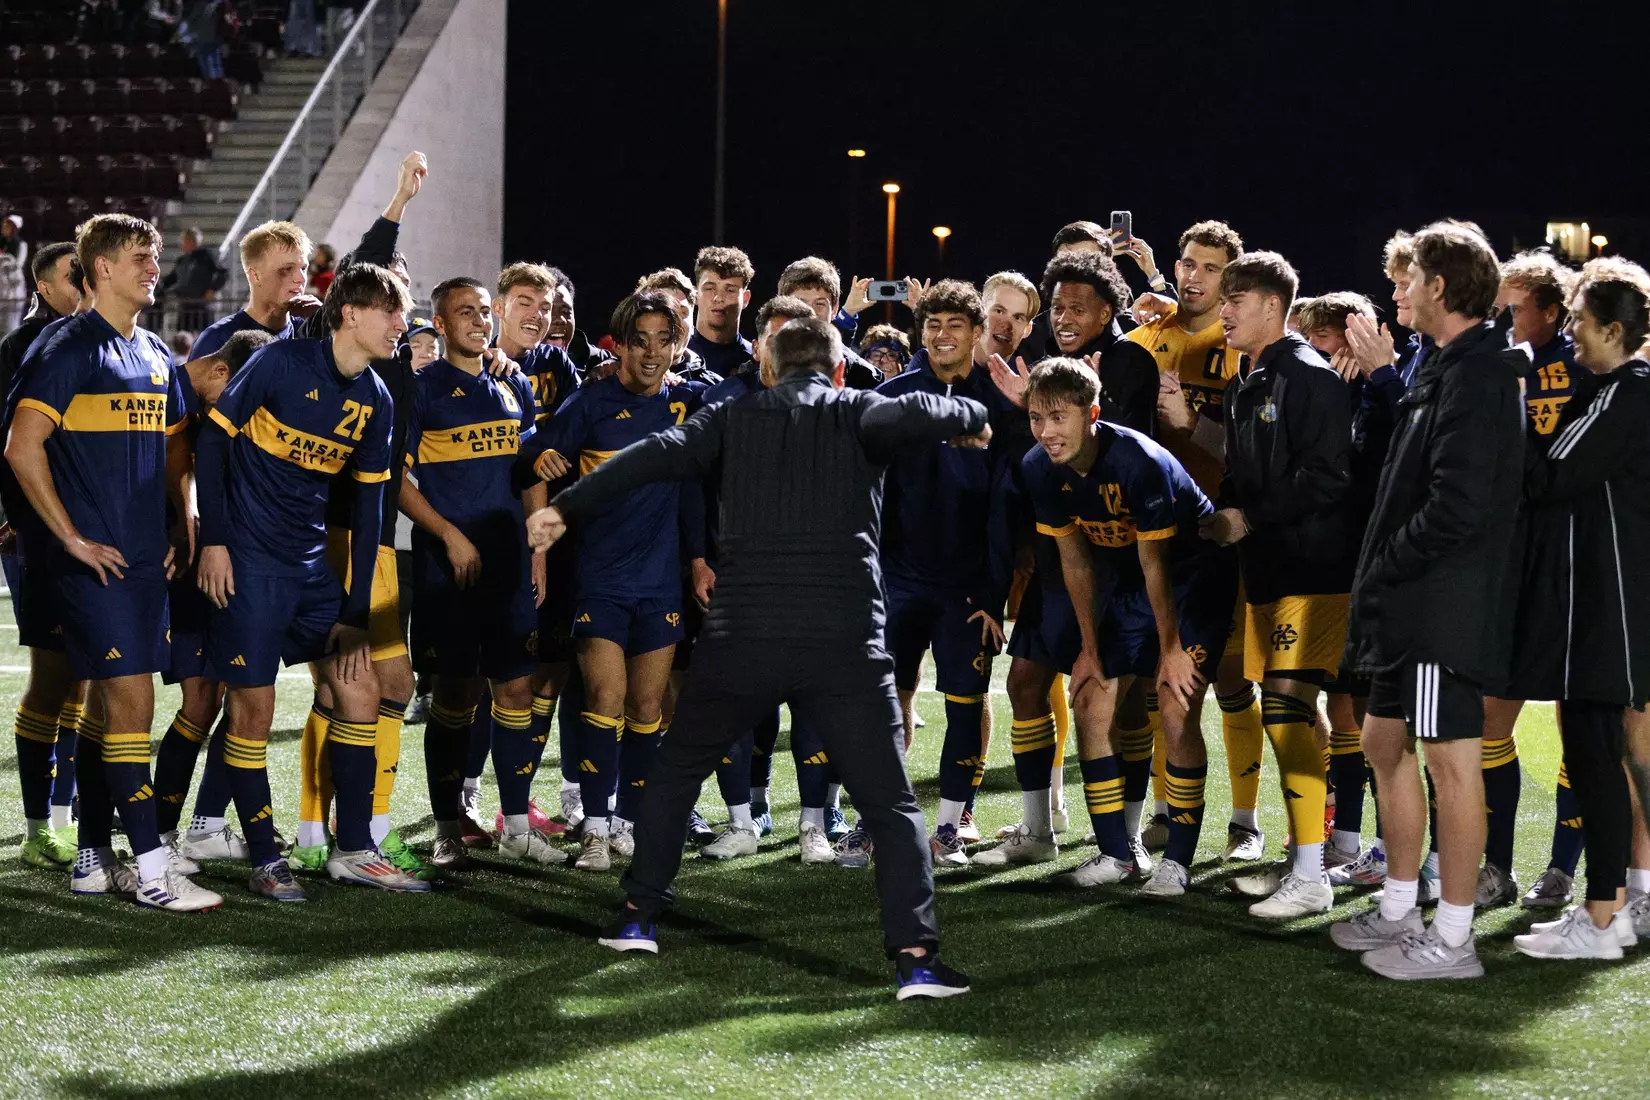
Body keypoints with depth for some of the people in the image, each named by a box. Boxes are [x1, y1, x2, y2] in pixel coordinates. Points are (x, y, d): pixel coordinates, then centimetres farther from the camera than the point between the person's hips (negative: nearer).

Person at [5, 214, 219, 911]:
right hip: (96, 562, -8)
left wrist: (186, 529, 12)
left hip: (147, 559, 8)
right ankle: (152, 872, -11)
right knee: (130, 697, -11)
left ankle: (92, 860, 19)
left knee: (111, 705, 11)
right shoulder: (67, 349, -9)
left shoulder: (156, 355, 15)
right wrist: (72, 538, -14)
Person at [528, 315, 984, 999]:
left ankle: (638, 917, 25)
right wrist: (972, 418, 7)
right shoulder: (859, 413, 8)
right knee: (890, 803, 3)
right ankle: (915, 955, -10)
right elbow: (917, 414, -13)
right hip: (845, 643, -2)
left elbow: (659, 454, 0)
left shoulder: (735, 417, 13)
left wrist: (567, 507, 0)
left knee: (675, 769, 24)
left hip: (741, 635, 2)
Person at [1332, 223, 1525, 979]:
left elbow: (1458, 505, -24)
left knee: (1452, 760, -4)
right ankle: (1399, 911, 28)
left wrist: (1384, 568, -14)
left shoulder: (1475, 375, -16)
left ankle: (1452, 939, 2)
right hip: (1410, 606, 11)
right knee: (1386, 742, 17)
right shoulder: (1444, 369, 15)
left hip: (1447, 604, -11)